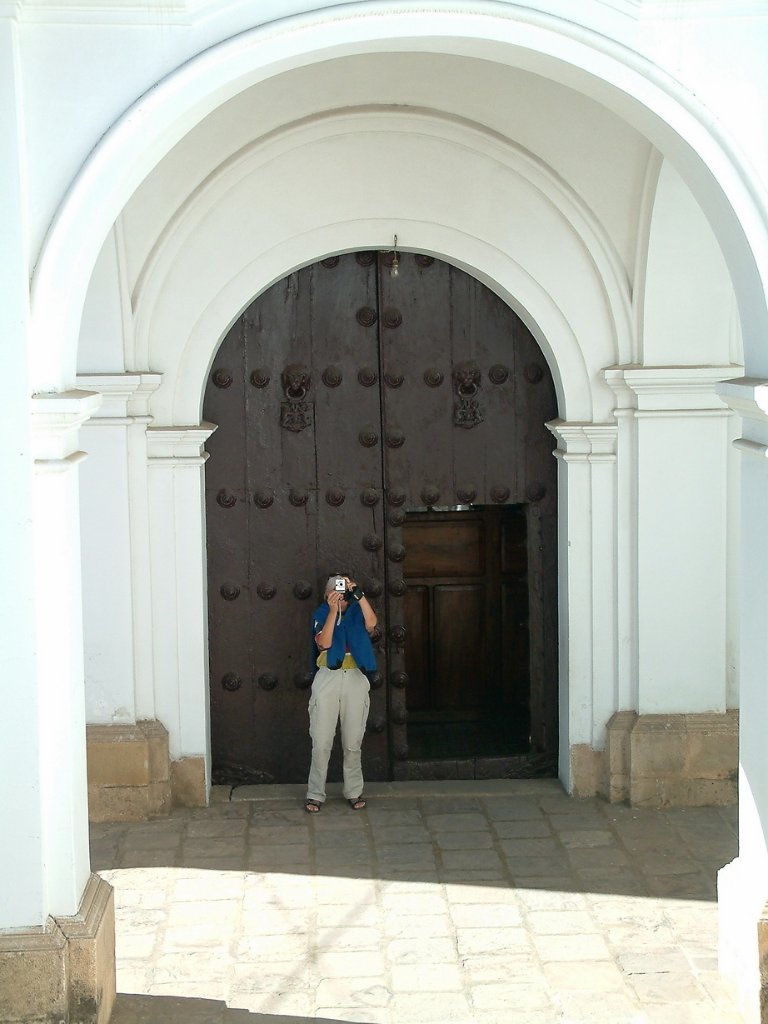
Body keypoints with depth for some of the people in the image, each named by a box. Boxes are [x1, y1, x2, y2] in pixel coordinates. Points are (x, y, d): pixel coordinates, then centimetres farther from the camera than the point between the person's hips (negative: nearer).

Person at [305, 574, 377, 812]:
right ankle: (315, 794, 5)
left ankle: (354, 792, 17)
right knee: (321, 742, -2)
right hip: (327, 679, -1)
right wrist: (333, 611, -17)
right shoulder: (321, 615, 4)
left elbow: (371, 622, -17)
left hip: (355, 679, 1)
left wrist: (358, 594, -21)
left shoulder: (357, 613, 6)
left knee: (353, 742, 7)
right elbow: (324, 642, -13)